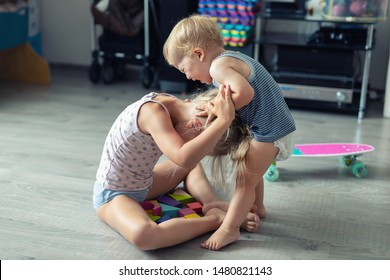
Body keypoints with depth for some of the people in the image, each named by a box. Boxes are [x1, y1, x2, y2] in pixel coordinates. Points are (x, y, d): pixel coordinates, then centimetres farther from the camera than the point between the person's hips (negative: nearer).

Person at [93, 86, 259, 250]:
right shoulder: (152, 112, -33)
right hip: (113, 194, -9)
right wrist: (224, 119, -45)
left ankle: (214, 205, -5)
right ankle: (215, 219, -22)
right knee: (143, 235, -39)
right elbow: (184, 158, -48)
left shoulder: (172, 104, -7)